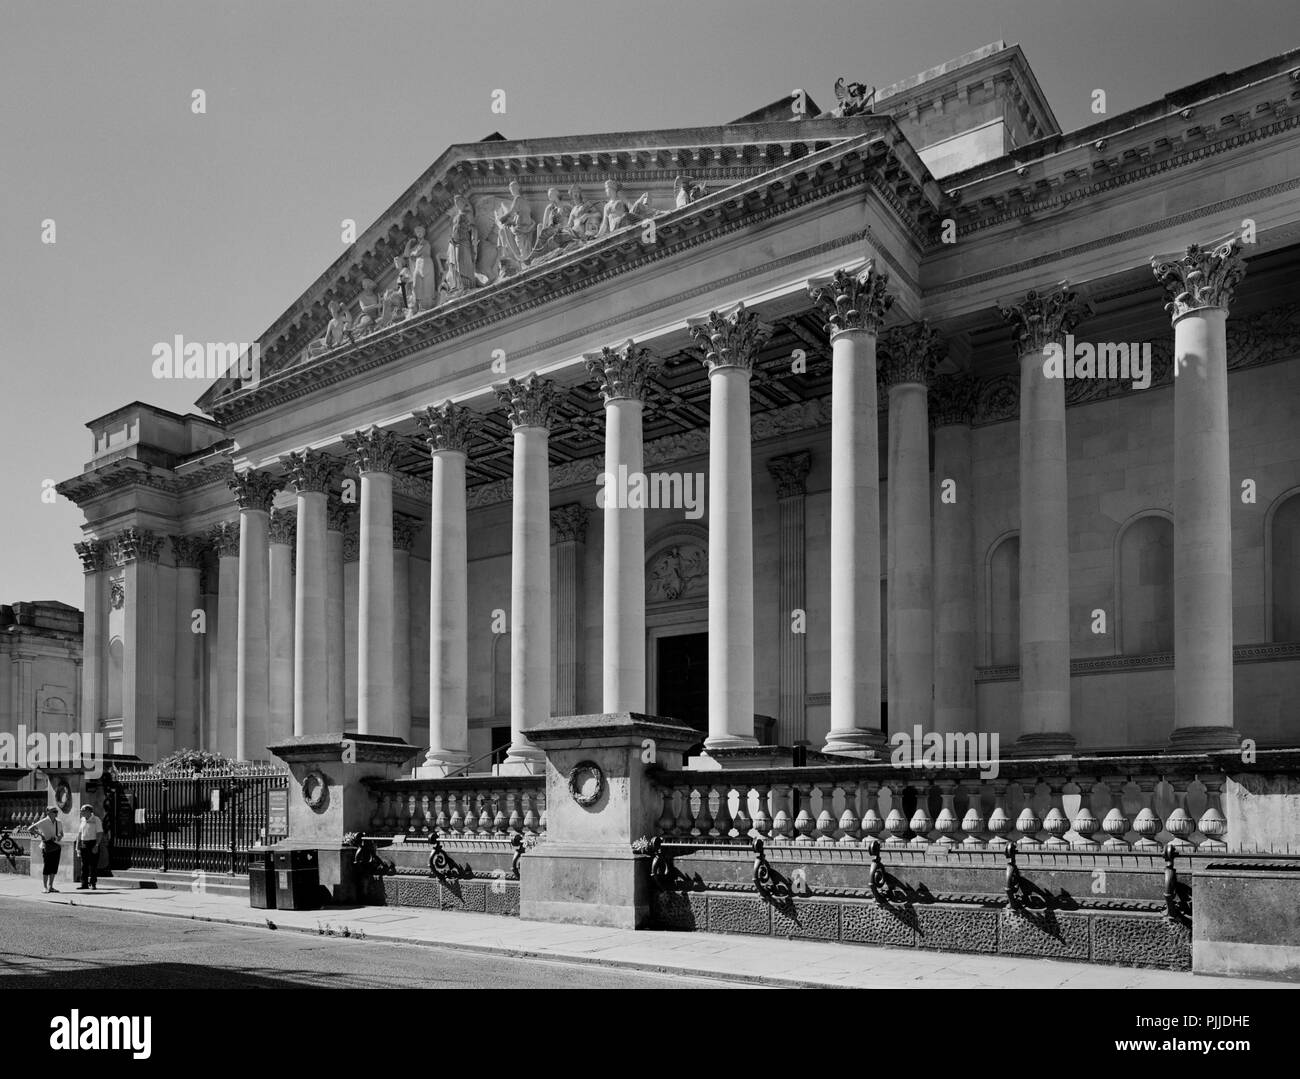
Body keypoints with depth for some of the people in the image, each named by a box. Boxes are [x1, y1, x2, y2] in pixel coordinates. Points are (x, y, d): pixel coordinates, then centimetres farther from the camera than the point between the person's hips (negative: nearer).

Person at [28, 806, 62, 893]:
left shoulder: (58, 823, 7)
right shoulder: (44, 822, -9)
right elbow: (30, 829, -11)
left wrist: (60, 836, -2)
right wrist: (40, 834, -19)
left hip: (56, 846, 5)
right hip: (46, 847, -5)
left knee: (54, 867, 6)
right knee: (46, 867, -3)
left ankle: (50, 886, 15)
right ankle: (45, 887, 6)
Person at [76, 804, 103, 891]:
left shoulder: (96, 820, -5)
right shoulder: (82, 820, 12)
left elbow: (99, 833, -9)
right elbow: (79, 833, 17)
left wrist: (96, 845, -16)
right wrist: (77, 846, 10)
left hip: (93, 843, -5)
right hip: (83, 844, 5)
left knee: (93, 865, -3)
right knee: (84, 865, 5)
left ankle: (92, 884, 1)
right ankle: (84, 884, 10)